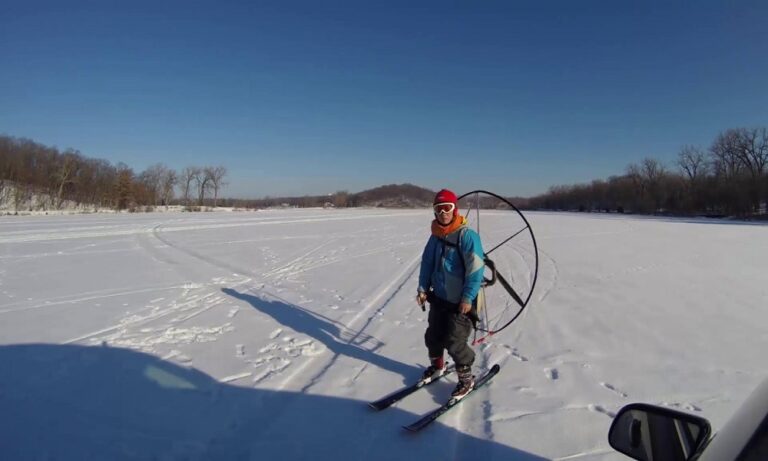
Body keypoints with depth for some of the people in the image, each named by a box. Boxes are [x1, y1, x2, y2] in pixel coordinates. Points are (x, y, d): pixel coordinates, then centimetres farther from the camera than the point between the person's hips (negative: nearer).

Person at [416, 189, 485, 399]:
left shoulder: (467, 235, -17)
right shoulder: (435, 236, 3)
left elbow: (475, 269, -19)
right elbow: (427, 263, 11)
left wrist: (468, 297, -20)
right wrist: (423, 288, 4)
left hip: (460, 302, -7)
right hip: (438, 298, 7)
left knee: (454, 342, -3)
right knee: (433, 336, 18)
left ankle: (466, 378, 20)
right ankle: (437, 366, 44)